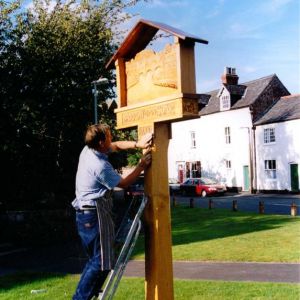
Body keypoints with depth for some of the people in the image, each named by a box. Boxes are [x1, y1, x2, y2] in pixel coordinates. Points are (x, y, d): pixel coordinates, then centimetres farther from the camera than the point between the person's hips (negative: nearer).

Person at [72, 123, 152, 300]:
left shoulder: (87, 150, 5)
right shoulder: (100, 166, -21)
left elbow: (116, 146, 19)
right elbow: (124, 183, -6)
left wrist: (138, 144, 7)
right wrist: (142, 166, 3)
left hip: (85, 214, 10)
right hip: (95, 214, -10)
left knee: (96, 258, 18)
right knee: (102, 262, -4)